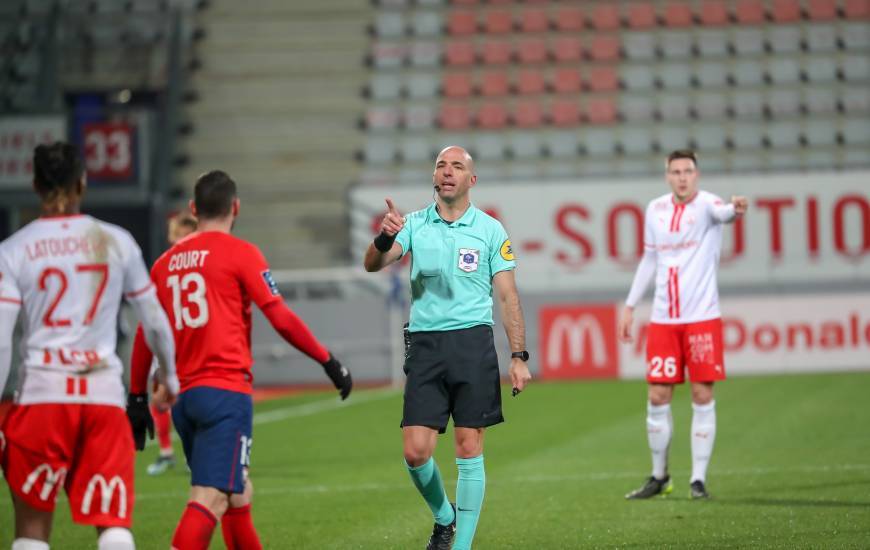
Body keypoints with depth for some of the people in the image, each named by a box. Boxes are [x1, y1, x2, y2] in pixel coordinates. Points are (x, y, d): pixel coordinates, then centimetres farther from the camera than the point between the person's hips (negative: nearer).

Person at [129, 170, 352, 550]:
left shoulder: (165, 262, 14)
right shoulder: (239, 253, -2)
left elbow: (145, 337, 16)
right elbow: (282, 320, -6)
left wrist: (138, 398, 22)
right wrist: (328, 361, 3)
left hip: (183, 398, 7)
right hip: (226, 393, -7)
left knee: (238, 495, 20)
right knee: (210, 500, -14)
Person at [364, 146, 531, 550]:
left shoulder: (490, 230, 4)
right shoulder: (414, 224, 6)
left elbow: (507, 296, 5)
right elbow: (373, 264, -7)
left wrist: (519, 357, -2)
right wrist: (384, 239, -30)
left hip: (473, 342, -1)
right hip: (425, 345, 1)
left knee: (469, 449, -2)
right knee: (416, 450, -5)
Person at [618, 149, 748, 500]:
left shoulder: (705, 204, -6)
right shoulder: (655, 210, 10)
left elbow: (721, 212, -32)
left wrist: (734, 210, -56)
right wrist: (630, 306, 18)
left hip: (702, 317, -4)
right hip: (662, 319, 4)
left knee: (702, 396, -3)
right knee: (657, 398, 3)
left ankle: (698, 479, 4)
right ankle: (659, 477, 18)